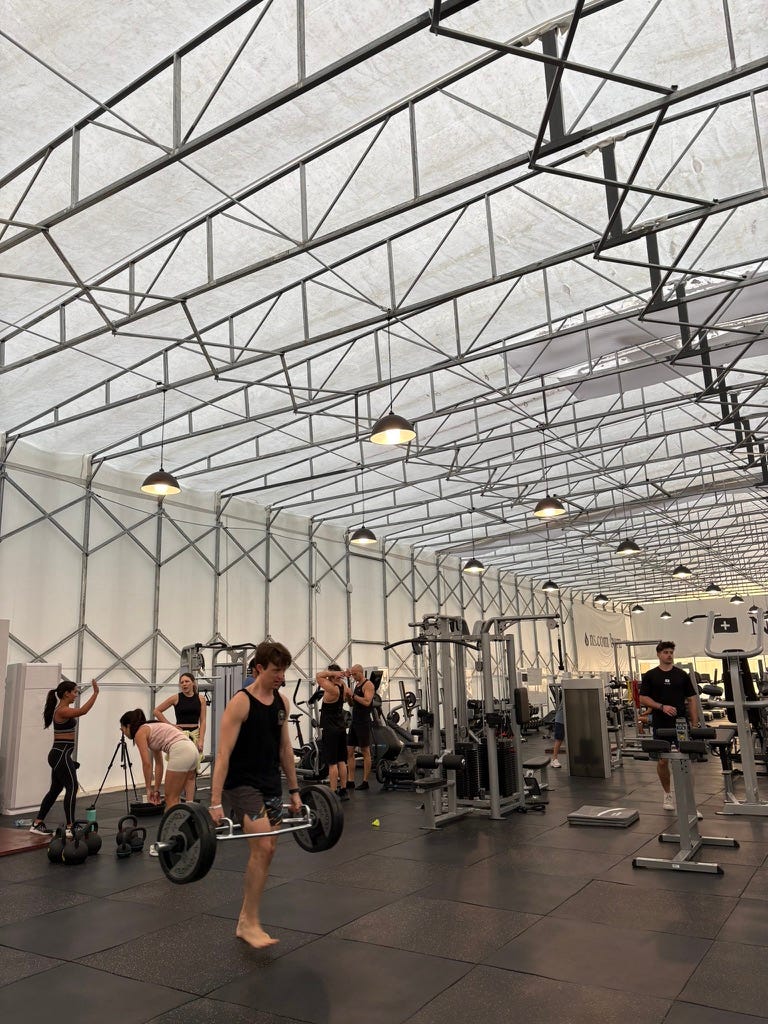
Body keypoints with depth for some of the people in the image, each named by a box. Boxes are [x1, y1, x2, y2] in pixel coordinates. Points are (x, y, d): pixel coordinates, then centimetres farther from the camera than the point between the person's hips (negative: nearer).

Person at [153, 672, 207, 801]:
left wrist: (201, 740, -6)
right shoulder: (176, 698, -1)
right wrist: (169, 725, 1)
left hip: (195, 734, 2)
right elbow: (157, 711, 6)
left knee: (191, 773, 3)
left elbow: (202, 721, 2)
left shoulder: (200, 699, 3)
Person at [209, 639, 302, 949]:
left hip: (271, 785, 7)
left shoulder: (282, 702, 5)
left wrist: (294, 790, 14)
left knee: (266, 849, 9)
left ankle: (245, 920, 24)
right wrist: (215, 802, -24)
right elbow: (223, 754, -19)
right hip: (242, 784, -7)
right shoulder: (240, 703, -16)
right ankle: (251, 923, -5)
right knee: (263, 846, -19)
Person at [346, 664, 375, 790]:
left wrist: (353, 695, -19)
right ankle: (350, 781, 10)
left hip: (363, 722, -9)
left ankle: (365, 782, 5)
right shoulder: (357, 685, 16)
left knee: (365, 752, 0)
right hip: (354, 721, 9)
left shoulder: (368, 685, -10)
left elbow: (367, 702, -23)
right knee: (349, 751, 6)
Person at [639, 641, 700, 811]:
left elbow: (691, 700, 5)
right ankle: (668, 794, 26)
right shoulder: (650, 675, 1)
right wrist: (662, 706, -16)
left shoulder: (682, 675, 4)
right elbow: (643, 699, -2)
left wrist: (695, 724, -2)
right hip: (661, 725, 0)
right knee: (662, 761, 7)